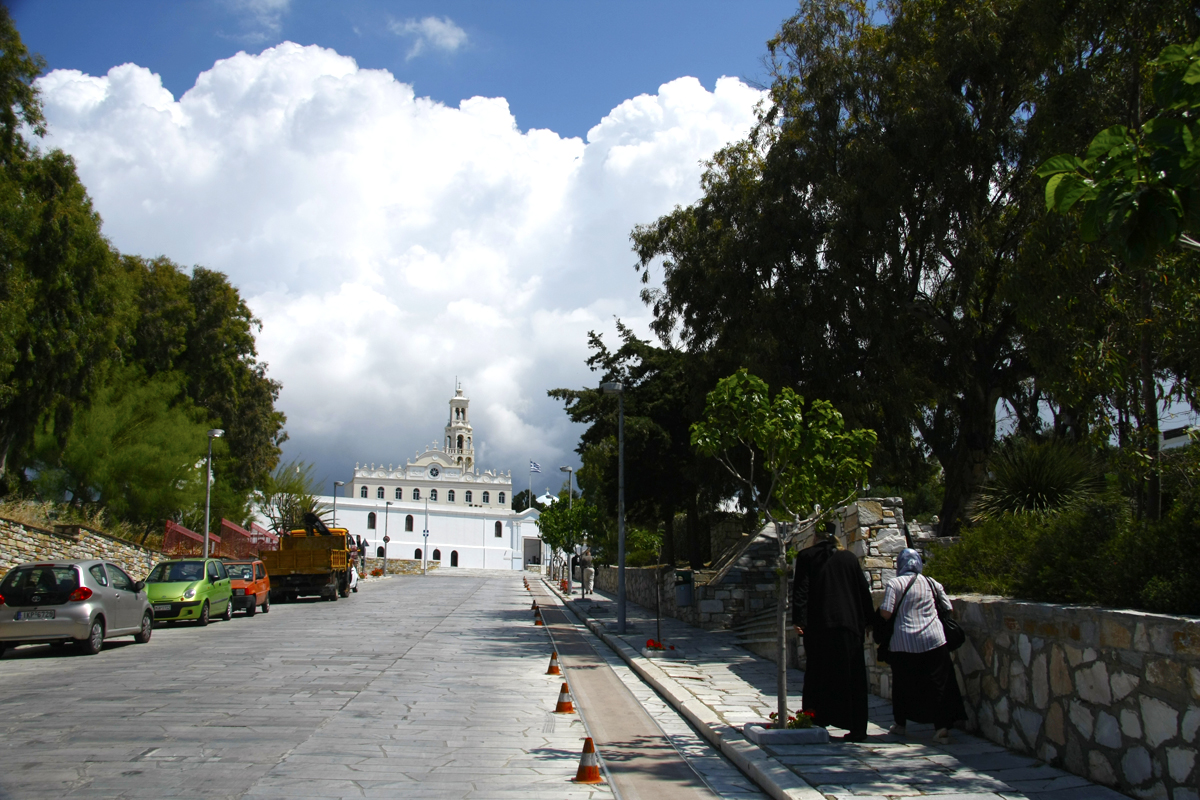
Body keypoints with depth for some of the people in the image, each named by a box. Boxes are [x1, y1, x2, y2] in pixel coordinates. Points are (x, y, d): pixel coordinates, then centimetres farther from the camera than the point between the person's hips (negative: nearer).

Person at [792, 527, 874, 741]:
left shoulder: (806, 557, 5)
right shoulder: (849, 558, 11)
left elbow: (801, 589, -5)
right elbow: (864, 590, 12)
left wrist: (798, 620, -9)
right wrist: (868, 621, 19)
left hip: (820, 626, -2)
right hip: (849, 625, 2)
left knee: (819, 676, 7)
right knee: (853, 678, 5)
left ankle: (819, 722, 6)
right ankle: (857, 728, 3)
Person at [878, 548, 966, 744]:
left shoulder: (894, 584, -4)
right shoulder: (932, 583, 7)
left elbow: (885, 613, -11)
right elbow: (948, 609, 12)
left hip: (904, 643, -1)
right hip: (934, 640, 2)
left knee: (902, 684, 14)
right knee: (938, 684, 5)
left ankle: (901, 725, 25)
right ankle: (941, 728, -2)